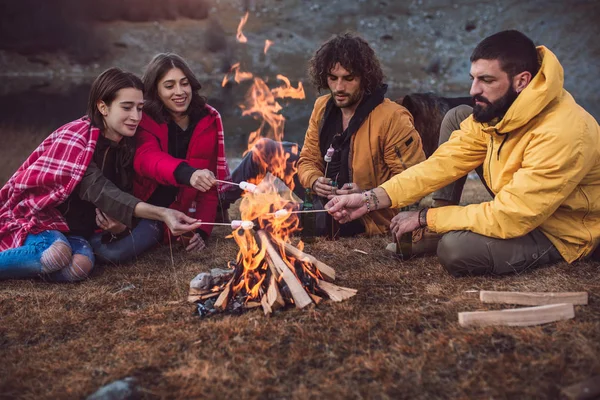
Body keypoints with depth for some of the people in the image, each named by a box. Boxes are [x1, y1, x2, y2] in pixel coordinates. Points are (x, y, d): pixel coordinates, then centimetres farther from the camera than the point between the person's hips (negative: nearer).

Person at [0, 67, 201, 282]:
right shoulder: (75, 136, -21)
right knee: (57, 253, -37)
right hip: (33, 215, -5)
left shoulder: (124, 148, 1)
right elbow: (98, 190, -34)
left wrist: (118, 221, -22)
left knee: (80, 266, -28)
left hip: (72, 229, 6)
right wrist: (162, 213, -47)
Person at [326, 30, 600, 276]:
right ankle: (434, 229, 0)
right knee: (456, 117, -3)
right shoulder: (494, 109, -11)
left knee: (455, 249, -33)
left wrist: (425, 218, -24)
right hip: (517, 207, 7)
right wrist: (372, 199, -24)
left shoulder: (562, 134, -34)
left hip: (562, 234, -7)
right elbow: (443, 163, -14)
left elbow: (509, 218, -33)